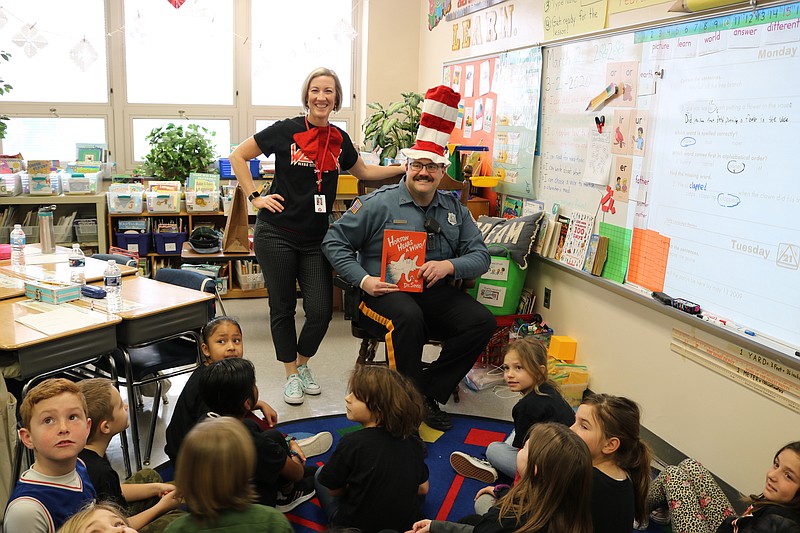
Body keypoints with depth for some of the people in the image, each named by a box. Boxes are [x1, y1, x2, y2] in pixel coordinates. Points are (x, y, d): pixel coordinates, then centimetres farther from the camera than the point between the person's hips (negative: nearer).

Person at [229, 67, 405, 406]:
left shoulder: (339, 139, 6)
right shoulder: (286, 130, -6)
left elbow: (363, 172, 24)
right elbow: (238, 156, 0)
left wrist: (406, 168, 17)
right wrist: (254, 197, -7)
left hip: (316, 237, 3)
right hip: (277, 234, -3)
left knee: (321, 310, -1)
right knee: (282, 307, 6)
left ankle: (303, 364, 28)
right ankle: (291, 375, 25)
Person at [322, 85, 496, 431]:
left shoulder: (455, 210, 13)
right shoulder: (379, 203, 0)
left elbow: (480, 256, 9)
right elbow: (334, 241, 0)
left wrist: (450, 265, -13)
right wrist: (363, 280, -13)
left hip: (435, 293, 5)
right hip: (385, 291, -4)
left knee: (482, 321, -19)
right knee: (408, 317, -37)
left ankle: (430, 393, -7)